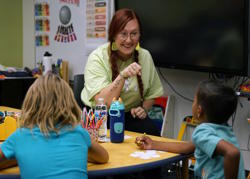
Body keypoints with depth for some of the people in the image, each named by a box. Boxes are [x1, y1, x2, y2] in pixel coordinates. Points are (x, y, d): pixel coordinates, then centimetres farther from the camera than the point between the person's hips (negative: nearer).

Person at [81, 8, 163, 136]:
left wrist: (144, 108, -4)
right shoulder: (97, 58, -15)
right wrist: (122, 75, -36)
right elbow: (102, 102, -26)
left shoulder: (145, 56, 0)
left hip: (130, 115, 4)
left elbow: (151, 94, 16)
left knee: (152, 133, -25)